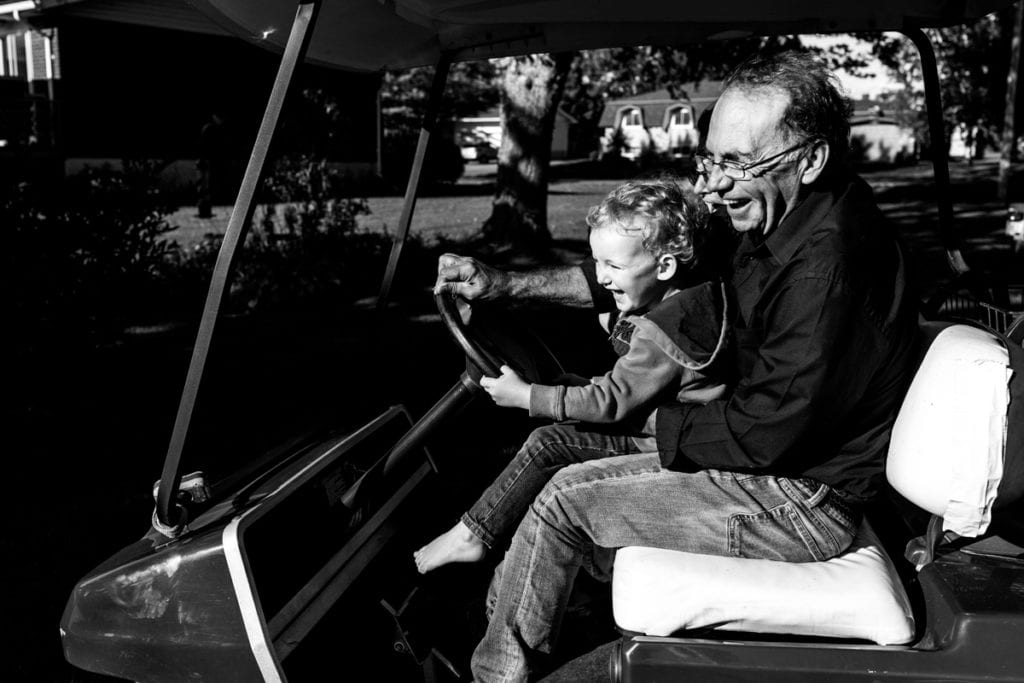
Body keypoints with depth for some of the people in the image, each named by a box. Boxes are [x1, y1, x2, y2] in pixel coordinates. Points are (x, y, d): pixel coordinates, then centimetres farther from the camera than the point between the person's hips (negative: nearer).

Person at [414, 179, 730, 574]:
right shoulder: (673, 301, 4)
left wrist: (525, 396, -20)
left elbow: (611, 401, -25)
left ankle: (470, 536, -6)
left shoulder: (663, 332, -27)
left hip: (660, 448, -11)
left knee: (546, 446, -16)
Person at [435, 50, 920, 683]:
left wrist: (656, 419, -10)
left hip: (801, 504, -10)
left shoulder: (826, 262, -30)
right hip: (778, 458, 10)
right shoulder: (782, 214, 1)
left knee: (568, 500, -7)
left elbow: (764, 434, -27)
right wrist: (503, 283, 2)